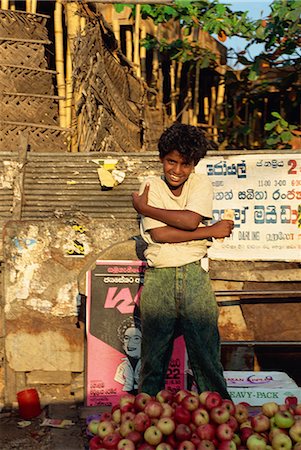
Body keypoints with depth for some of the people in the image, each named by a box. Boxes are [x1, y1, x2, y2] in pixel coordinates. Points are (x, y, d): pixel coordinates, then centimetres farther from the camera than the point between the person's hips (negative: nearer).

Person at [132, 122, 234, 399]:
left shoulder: (201, 183, 6)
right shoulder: (151, 186, 3)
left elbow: (191, 220, -14)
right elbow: (158, 234, -12)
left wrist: (145, 207, -7)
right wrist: (212, 231, -10)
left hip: (194, 275, 0)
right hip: (158, 279, 0)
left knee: (207, 352, 4)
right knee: (153, 356, 7)